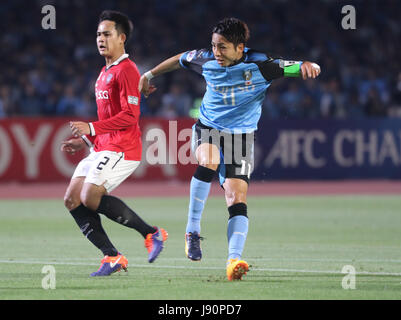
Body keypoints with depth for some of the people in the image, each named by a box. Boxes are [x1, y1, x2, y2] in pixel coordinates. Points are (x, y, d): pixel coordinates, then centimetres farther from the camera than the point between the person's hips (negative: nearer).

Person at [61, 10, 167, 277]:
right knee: (72, 200, -3)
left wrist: (92, 129, -23)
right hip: (102, 147, 10)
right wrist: (85, 141, 20)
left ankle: (152, 233, -7)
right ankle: (112, 257, -1)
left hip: (121, 149, -10)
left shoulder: (126, 70, -10)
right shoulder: (105, 72, 21)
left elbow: (130, 116, -19)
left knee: (90, 198, -21)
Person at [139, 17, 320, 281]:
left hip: (241, 135, -1)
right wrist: (149, 75, 26)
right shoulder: (206, 60, -8)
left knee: (237, 199, -14)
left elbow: (294, 68, -20)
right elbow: (179, 59, 13)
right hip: (208, 128, 1)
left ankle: (234, 260, -18)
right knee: (209, 162, -33)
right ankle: (193, 230, -21)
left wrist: (308, 67, -44)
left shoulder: (258, 66, -16)